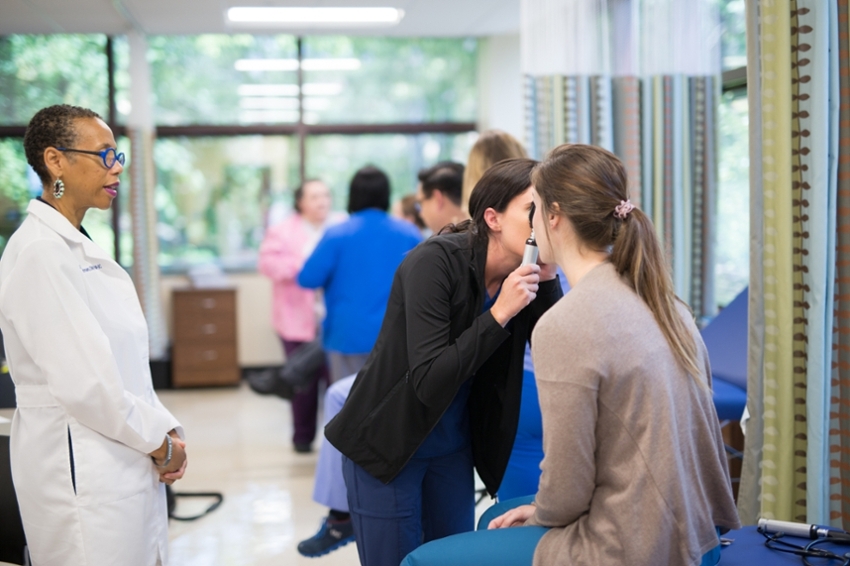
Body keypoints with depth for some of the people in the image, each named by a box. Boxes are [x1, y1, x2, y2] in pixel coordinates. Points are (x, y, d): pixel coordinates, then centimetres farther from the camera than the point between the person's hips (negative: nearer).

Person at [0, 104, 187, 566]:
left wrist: (166, 435, 3)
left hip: (129, 463, 9)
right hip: (81, 470, -9)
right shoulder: (39, 254, -16)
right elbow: (83, 383, -20)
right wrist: (160, 441, -9)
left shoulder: (80, 247, 12)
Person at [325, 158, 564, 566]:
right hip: (385, 445, -5)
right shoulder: (436, 262, -23)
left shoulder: (525, 276, -6)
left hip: (453, 450, 6)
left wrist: (548, 281, -19)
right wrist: (499, 314, -30)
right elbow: (430, 382, -27)